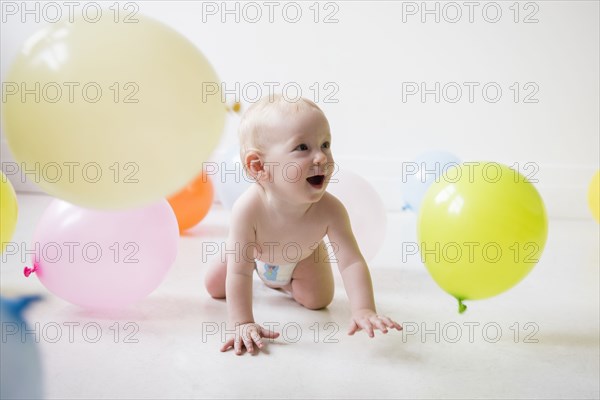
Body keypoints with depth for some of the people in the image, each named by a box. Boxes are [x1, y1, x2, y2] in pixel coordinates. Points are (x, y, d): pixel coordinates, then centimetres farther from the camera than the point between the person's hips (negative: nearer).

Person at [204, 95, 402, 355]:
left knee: (318, 300, -2)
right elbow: (239, 274, -42)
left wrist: (364, 310, -59)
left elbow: (351, 262, -45)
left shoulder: (330, 210, -43)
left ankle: (282, 281, 30)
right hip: (256, 253, 0)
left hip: (303, 255, 1)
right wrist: (243, 323, -46)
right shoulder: (248, 209, -47)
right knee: (214, 287, 7)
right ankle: (267, 275, 37)